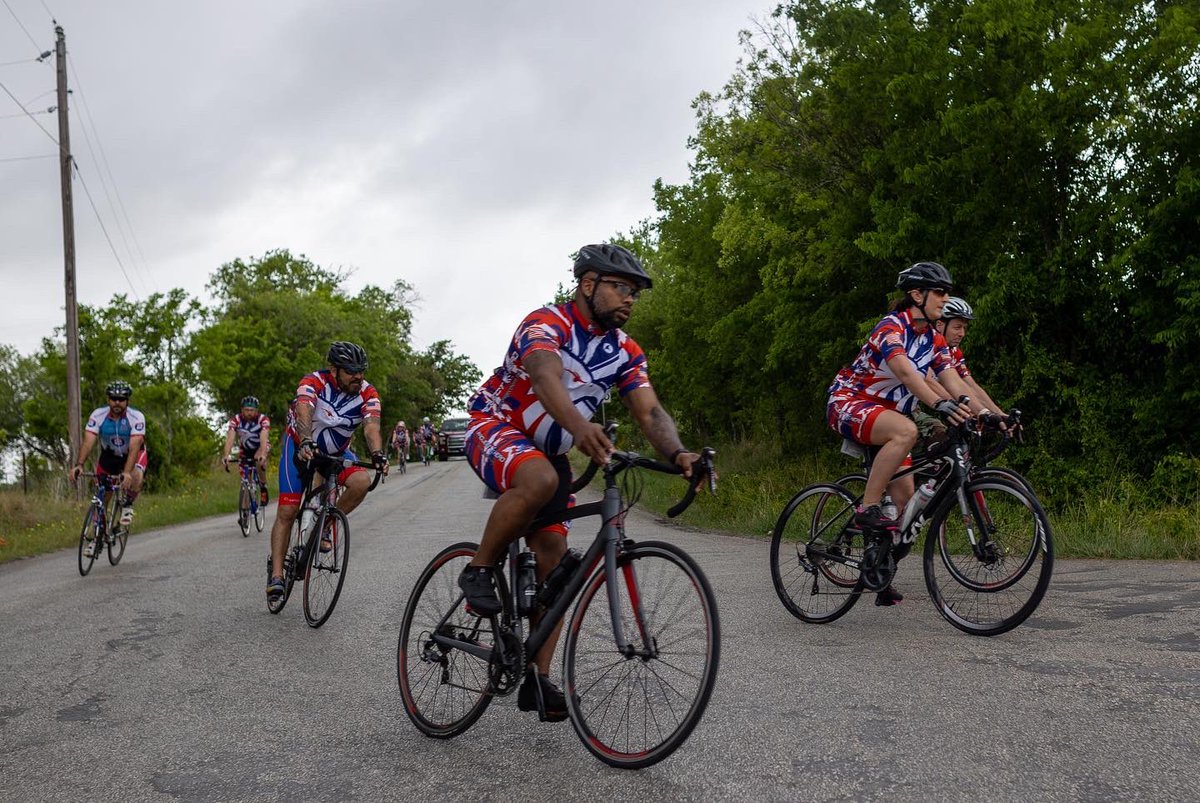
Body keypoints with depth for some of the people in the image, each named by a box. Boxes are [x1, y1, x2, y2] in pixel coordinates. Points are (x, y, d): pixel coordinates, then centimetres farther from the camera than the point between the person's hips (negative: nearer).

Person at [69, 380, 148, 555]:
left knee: (135, 479, -34)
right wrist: (79, 465, -45)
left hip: (133, 455, -3)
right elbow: (88, 442, -29)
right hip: (109, 456, 3)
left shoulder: (136, 417, -27)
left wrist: (126, 472, -50)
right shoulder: (98, 415, -21)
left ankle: (127, 505, -3)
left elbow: (134, 447, -36)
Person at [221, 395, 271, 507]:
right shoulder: (235, 420, -24)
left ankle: (263, 487, -14)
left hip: (260, 446, -2)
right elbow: (230, 438, -34)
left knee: (260, 461, -36)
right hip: (244, 449, 2)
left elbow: (263, 439, -41)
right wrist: (225, 456, -50)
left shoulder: (263, 420, -28)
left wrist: (262, 455, -58)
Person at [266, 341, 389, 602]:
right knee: (287, 512, -10)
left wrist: (377, 454, -52)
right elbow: (303, 413, -43)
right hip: (300, 447, -2)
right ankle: (276, 575, -2)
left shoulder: (368, 394, -19)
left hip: (336, 453, 2)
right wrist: (306, 443, -62)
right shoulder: (313, 382, -26)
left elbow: (371, 426, -33)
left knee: (361, 482, -27)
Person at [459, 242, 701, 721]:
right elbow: (547, 378, -42)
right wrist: (580, 426, -62)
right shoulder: (545, 324, -21)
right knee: (540, 480, -39)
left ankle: (537, 678, 5)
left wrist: (678, 454, -34)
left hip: (549, 451, 7)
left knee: (553, 559, -3)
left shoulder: (624, 351, -1)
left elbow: (650, 413, -12)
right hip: (494, 430, -6)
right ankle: (479, 571, -17)